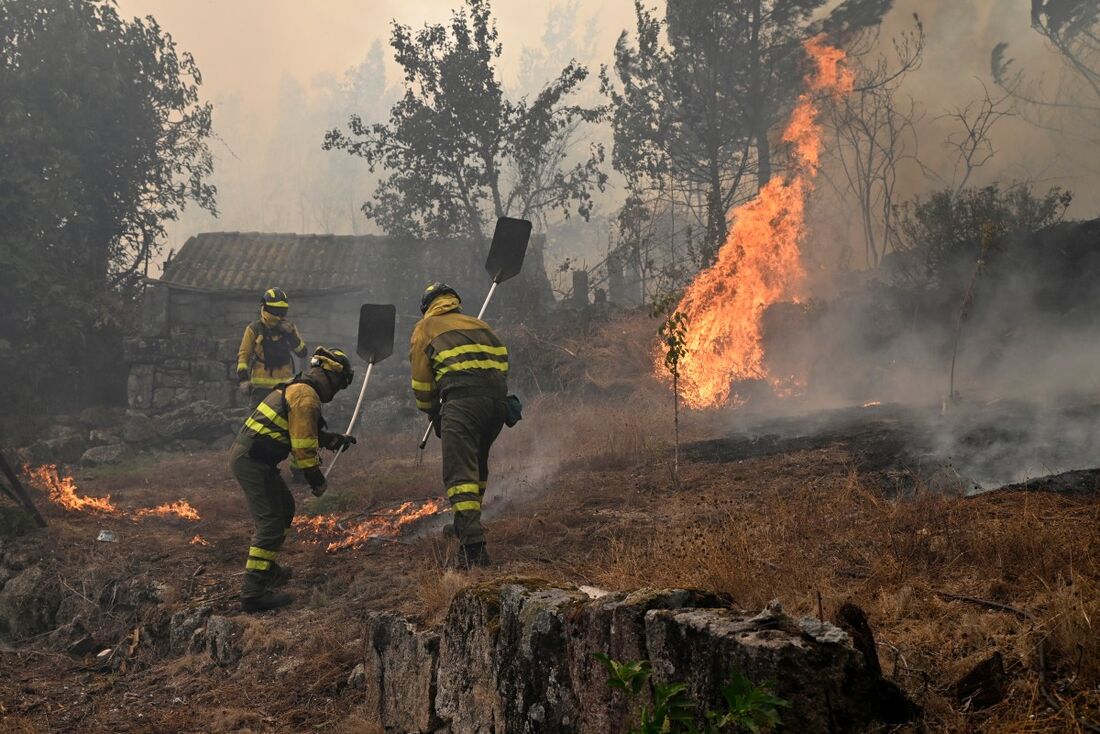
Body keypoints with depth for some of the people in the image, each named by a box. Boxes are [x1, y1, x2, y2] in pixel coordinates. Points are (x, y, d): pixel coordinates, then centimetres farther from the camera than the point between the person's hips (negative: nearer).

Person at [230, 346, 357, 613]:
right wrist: (317, 479, -5)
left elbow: (305, 432, 28)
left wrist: (336, 440, 25)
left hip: (249, 456, 10)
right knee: (271, 524, -10)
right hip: (252, 461, -10)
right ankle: (253, 593, -11)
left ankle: (267, 569, 35)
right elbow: (303, 444, -16)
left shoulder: (297, 389, 16)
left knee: (284, 508, 23)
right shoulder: (307, 397, -15)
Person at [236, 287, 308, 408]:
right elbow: (243, 355, -3)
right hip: (261, 385, -3)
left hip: (284, 383, 3)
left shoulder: (288, 327, 7)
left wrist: (291, 334, -13)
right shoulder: (254, 329, -3)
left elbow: (302, 352, 1)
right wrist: (243, 378, -14)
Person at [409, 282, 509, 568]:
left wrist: (433, 414, 26)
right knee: (478, 464, 25)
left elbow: (421, 382, 14)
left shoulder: (425, 327, 19)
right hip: (499, 397, 6)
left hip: (462, 397, -5)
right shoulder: (479, 324, 31)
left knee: (460, 473, -10)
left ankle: (473, 545, -22)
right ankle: (468, 525, 36)